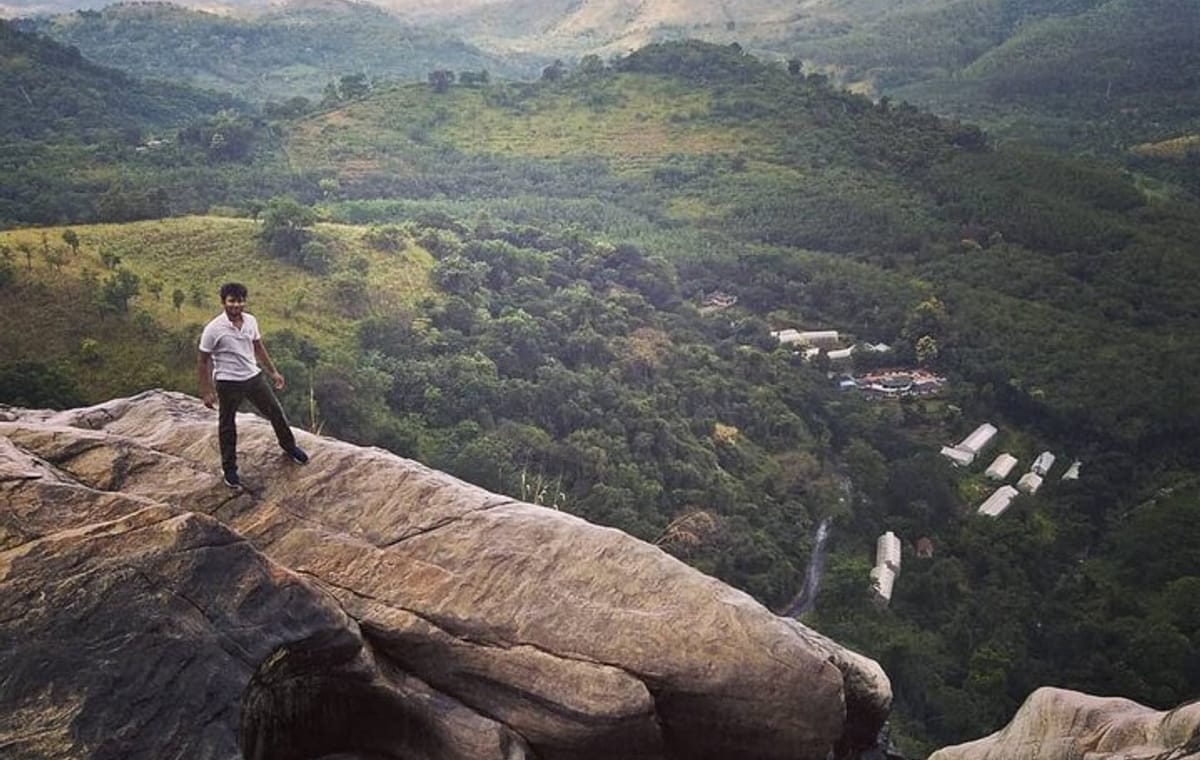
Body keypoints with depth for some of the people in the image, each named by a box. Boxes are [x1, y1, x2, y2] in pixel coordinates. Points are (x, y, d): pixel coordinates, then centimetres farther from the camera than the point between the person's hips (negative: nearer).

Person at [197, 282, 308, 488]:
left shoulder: (251, 321, -3)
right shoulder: (213, 329, -19)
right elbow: (202, 361, -11)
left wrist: (273, 372, 16)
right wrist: (206, 391, -11)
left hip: (253, 377, 5)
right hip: (228, 383, -5)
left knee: (276, 411, 14)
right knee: (227, 426, 10)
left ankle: (289, 446, 39)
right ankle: (229, 469, 26)